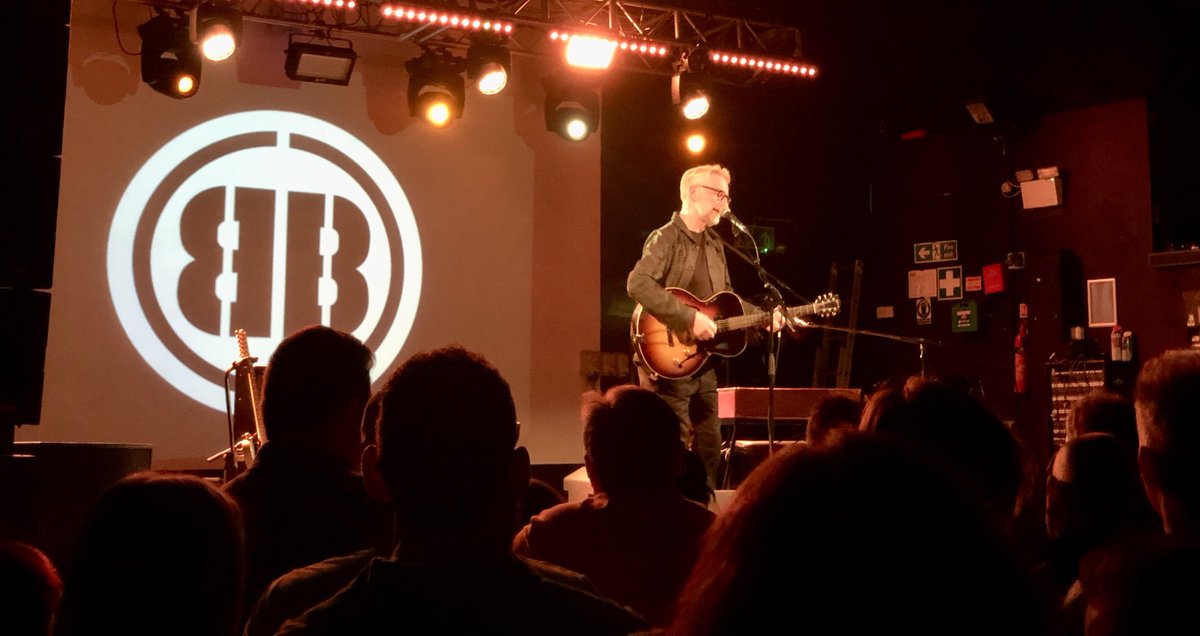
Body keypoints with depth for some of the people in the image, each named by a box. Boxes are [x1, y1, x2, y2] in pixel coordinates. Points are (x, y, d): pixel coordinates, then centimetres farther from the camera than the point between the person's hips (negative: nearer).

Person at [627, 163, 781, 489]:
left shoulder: (714, 244, 15)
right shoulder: (667, 238, -11)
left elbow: (726, 297, 24)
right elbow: (638, 284, -28)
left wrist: (764, 317, 10)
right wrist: (690, 318, -29)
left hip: (703, 363, 9)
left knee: (710, 450, 14)